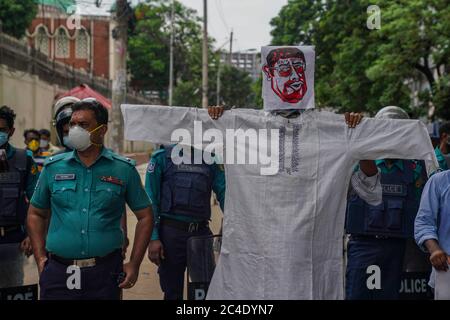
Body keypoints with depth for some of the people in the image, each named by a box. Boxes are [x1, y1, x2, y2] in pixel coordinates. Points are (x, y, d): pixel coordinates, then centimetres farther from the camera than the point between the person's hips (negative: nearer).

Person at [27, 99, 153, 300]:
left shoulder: (124, 169, 1)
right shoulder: (53, 167, 6)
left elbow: (145, 216, 6)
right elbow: (36, 213, 15)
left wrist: (134, 264, 0)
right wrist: (40, 258, 5)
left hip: (105, 272, -1)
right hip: (58, 271, 1)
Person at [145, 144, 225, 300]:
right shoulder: (162, 157, -2)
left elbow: (223, 193, -1)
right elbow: (150, 201, -6)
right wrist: (153, 238, -13)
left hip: (202, 234, 3)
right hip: (171, 233, -3)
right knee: (173, 292, 9)